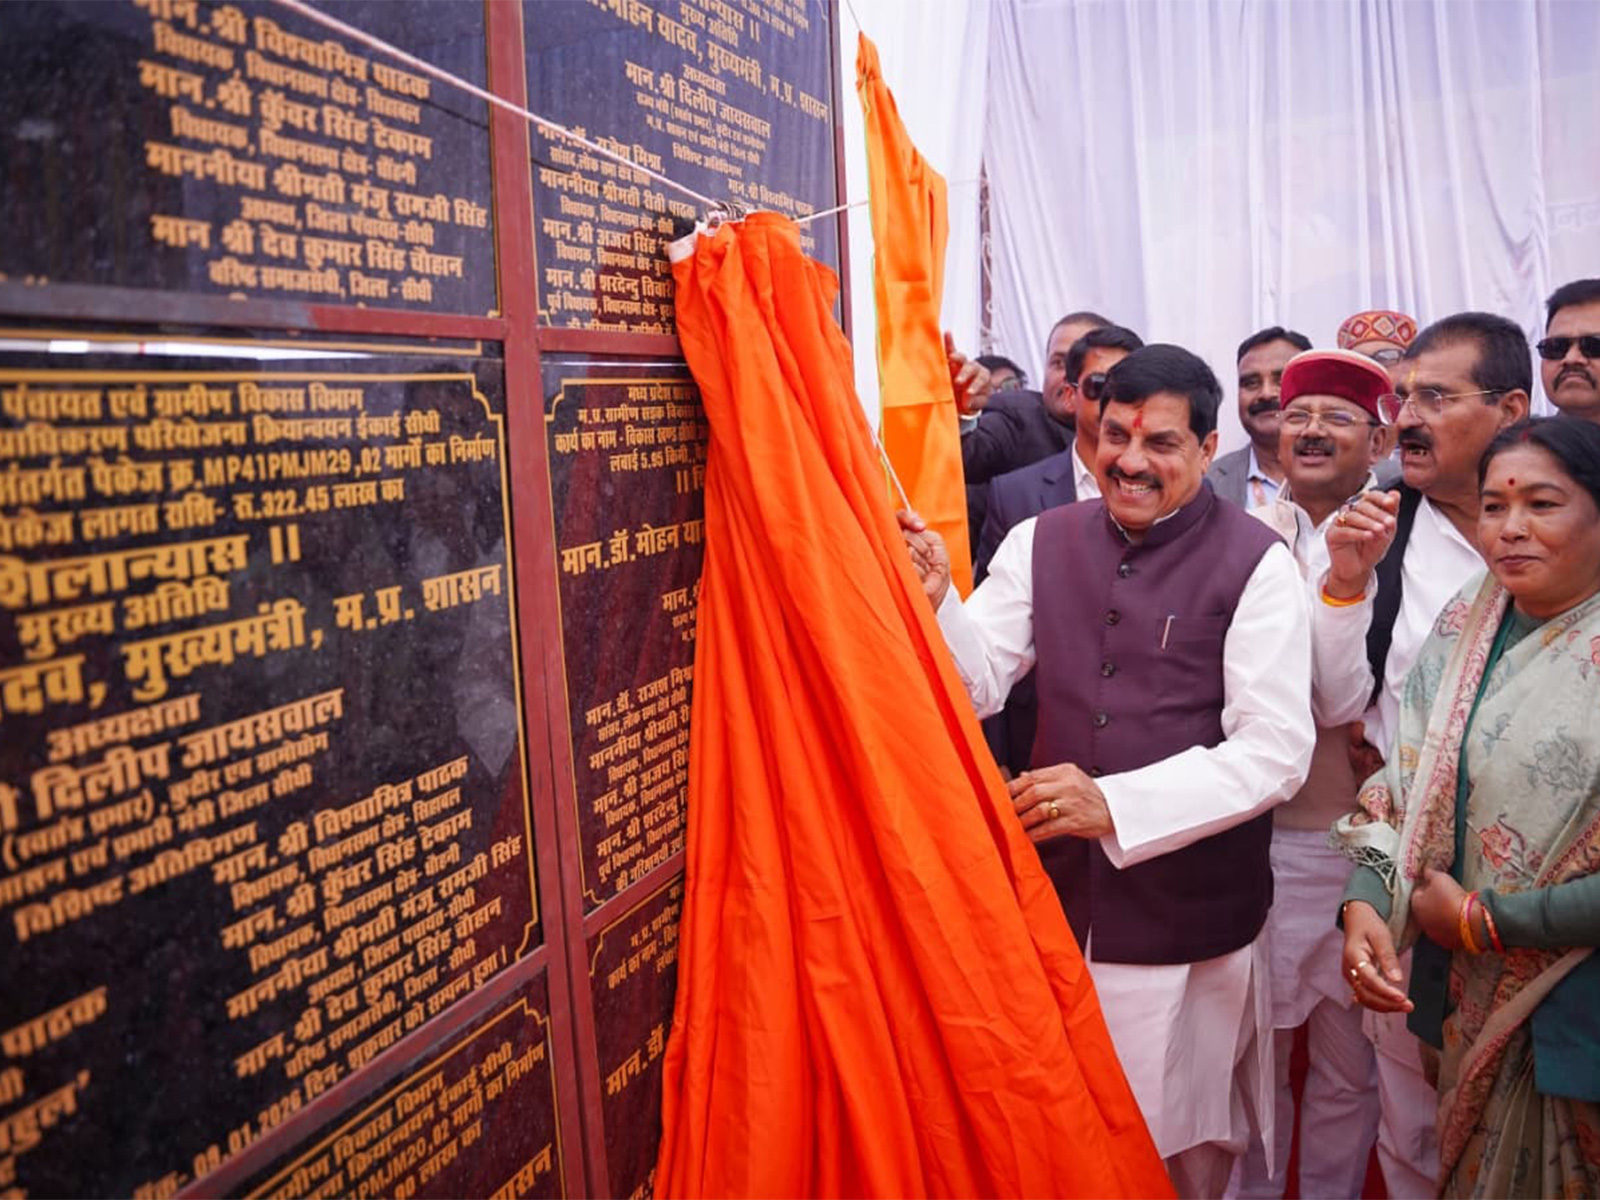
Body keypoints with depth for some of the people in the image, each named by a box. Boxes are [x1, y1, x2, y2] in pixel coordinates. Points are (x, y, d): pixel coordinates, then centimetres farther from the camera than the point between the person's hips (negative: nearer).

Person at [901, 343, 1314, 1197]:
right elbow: (980, 685, -1)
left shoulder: (1255, 564, -10)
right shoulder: (1042, 542, 1)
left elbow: (1276, 750, -15)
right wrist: (937, 605, -21)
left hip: (1193, 918, -3)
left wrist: (1115, 805, -25)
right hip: (1057, 900, 3)